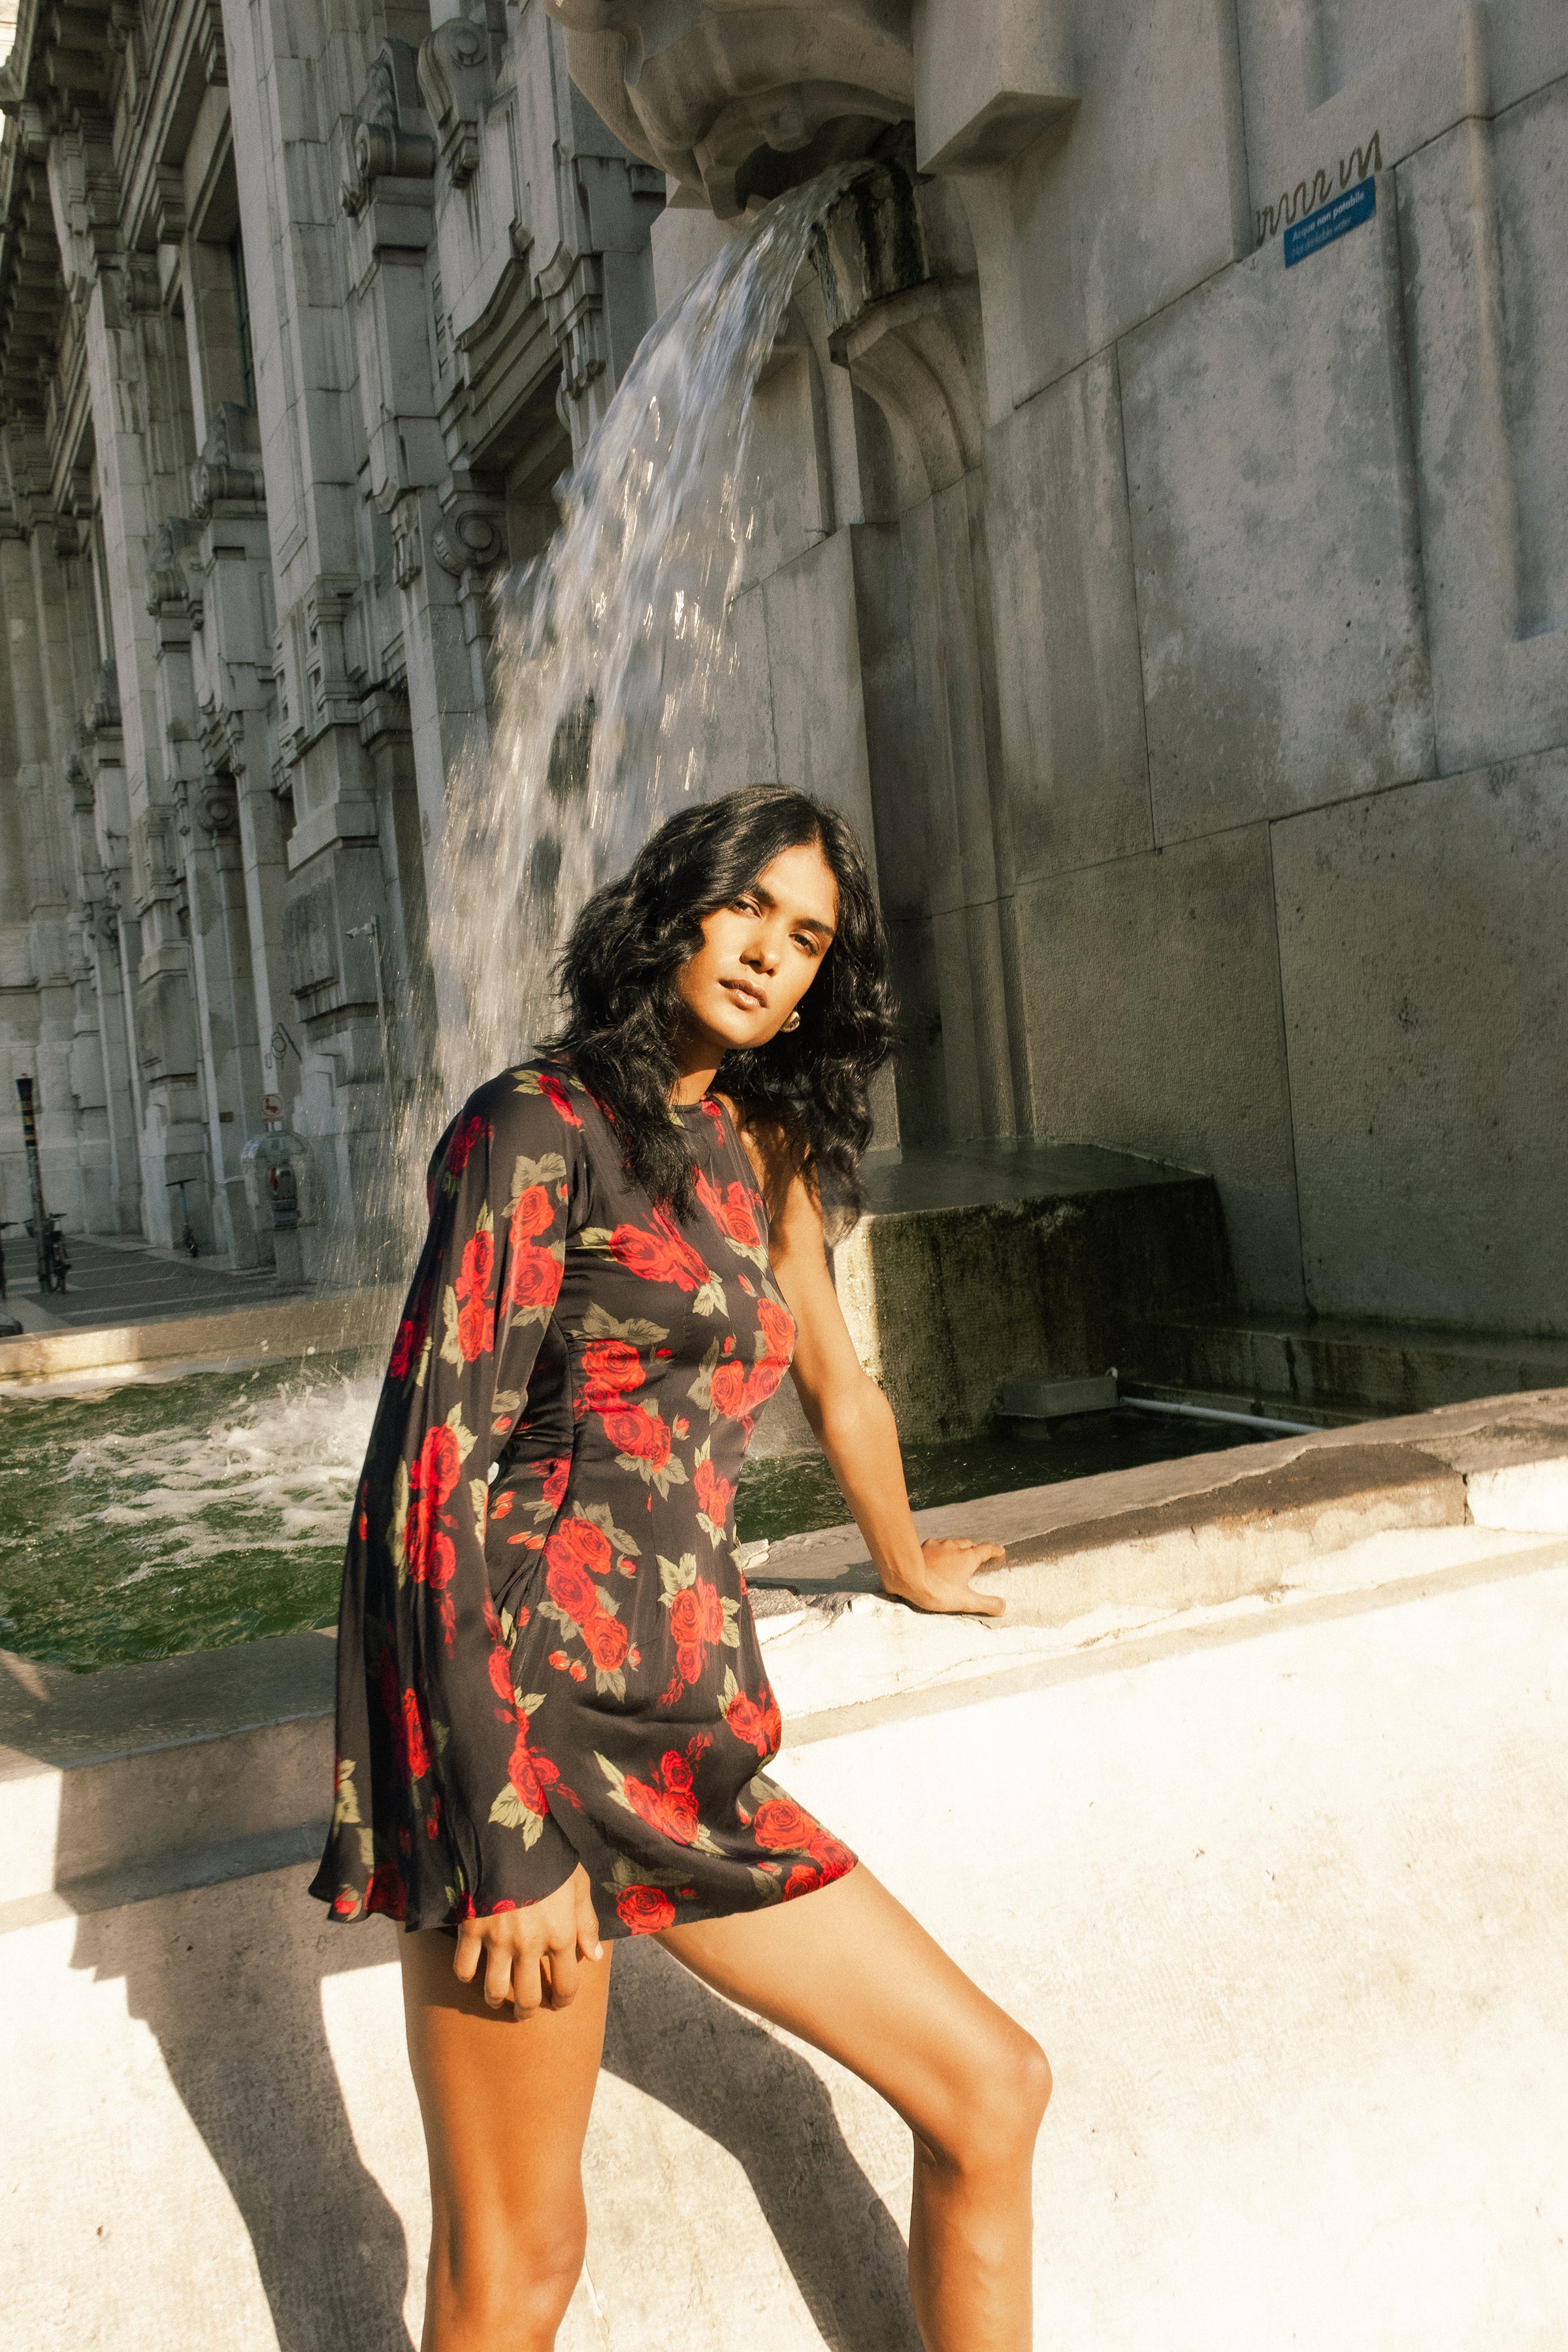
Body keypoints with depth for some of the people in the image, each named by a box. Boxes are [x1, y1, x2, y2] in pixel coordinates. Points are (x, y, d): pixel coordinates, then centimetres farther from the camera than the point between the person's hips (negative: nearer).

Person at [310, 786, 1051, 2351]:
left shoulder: (757, 1147, 16)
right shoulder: (543, 1124, -7)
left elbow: (833, 1373, 30)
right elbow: (434, 1476, -14)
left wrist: (909, 1565, 43)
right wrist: (506, 1832, -17)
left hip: (684, 1733, 8)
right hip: (525, 1705, -7)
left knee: (991, 2089, 9)